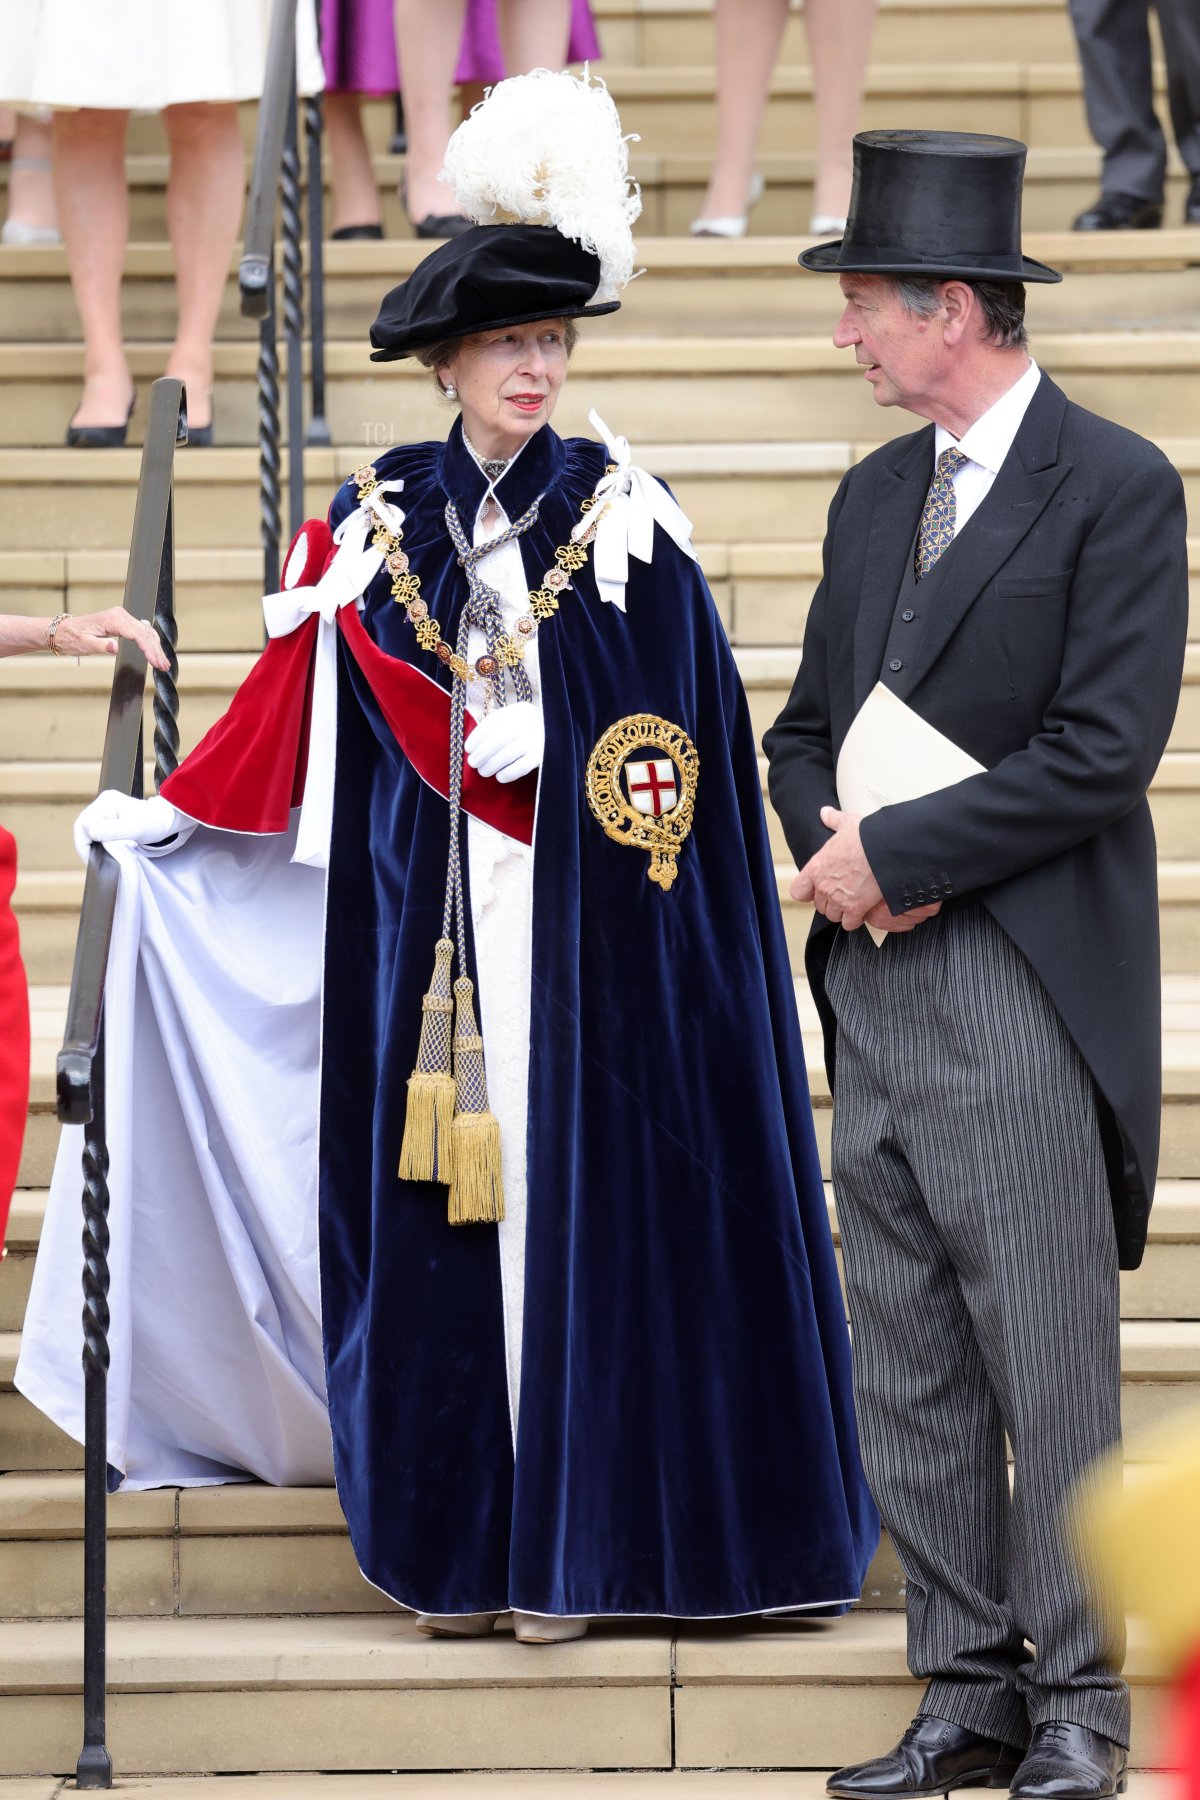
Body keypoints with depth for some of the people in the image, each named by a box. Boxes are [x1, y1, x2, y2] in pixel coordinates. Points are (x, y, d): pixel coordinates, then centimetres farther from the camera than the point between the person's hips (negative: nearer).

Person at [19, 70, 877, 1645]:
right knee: (435, 1204, 3)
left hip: (582, 933, -2)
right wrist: (160, 821, 12)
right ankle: (458, 1536, 11)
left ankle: (570, 1540, 4)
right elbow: (296, 721, 12)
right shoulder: (378, 524, 7)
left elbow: (695, 733, -2)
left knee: (572, 1198, -3)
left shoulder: (621, 514, 0)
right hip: (428, 936, 3)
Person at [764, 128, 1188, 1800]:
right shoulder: (876, 494, 17)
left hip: (1026, 989, -7)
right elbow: (807, 724, 20)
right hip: (876, 978, 8)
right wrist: (828, 846, -2)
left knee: (1054, 1365, -4)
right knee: (908, 1369, 8)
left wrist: (895, 853, -12)